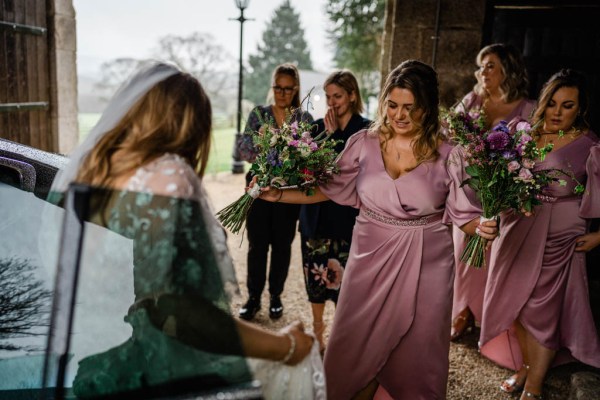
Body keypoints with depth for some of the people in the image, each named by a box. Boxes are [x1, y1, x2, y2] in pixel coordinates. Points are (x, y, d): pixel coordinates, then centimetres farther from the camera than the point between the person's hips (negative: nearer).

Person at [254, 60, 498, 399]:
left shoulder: (446, 155, -8)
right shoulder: (364, 144, -5)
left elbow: (463, 214, -2)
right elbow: (331, 190, 3)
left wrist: (482, 228, -24)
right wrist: (278, 194, -4)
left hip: (425, 266, -1)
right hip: (372, 259, 2)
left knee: (416, 353, 14)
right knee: (355, 347, 14)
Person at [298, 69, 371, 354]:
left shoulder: (366, 130, -5)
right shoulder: (318, 127, 6)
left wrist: (335, 135, -15)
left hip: (348, 215, -4)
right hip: (317, 213, 4)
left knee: (343, 275, -1)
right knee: (316, 272, 12)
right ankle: (317, 329, 32)